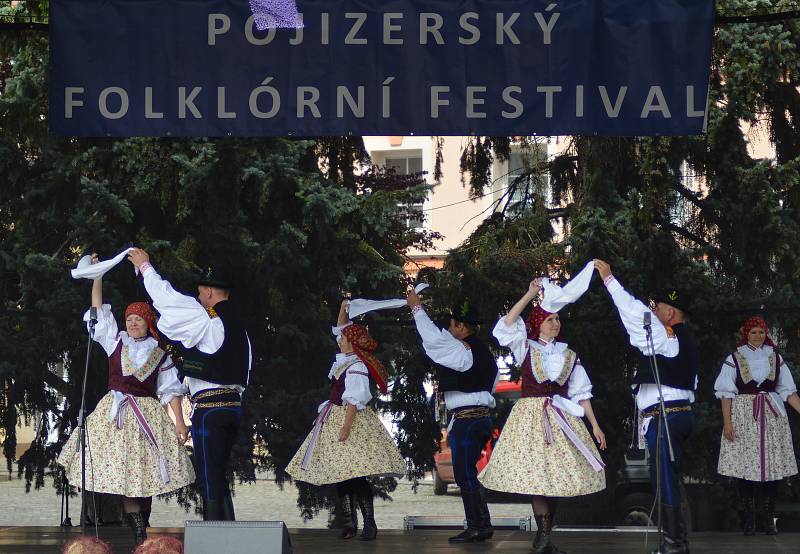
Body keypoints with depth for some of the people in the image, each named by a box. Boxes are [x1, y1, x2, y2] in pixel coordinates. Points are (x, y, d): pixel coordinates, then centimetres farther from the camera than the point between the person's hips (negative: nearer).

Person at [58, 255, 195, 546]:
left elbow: (170, 390, 3)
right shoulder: (116, 341, 8)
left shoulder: (160, 355, 5)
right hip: (116, 412, 1)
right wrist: (97, 276, -2)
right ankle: (139, 535, -10)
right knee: (124, 474, -8)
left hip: (147, 416, 0)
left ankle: (142, 529, 9)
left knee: (146, 473, -1)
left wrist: (179, 422, -5)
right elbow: (98, 308, 6)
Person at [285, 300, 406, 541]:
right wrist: (344, 308, 18)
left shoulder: (357, 367, -15)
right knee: (340, 474, 7)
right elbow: (342, 329, 27)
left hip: (352, 421, -10)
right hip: (336, 419, 10)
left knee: (355, 474, -13)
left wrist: (346, 426, -25)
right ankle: (350, 522, 10)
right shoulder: (345, 359, 11)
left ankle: (369, 523, -12)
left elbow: (354, 400, -21)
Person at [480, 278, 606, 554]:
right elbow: (507, 325, -11)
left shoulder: (569, 355, 13)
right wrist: (531, 294, -13)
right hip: (531, 415, -3)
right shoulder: (525, 349, 6)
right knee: (536, 475, -11)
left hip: (562, 417, 3)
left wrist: (595, 425, 6)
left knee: (558, 474, -1)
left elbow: (581, 392, 12)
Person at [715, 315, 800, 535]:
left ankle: (769, 518, 4)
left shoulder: (775, 358, 10)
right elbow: (726, 393, 0)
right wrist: (727, 422, -8)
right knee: (745, 467, -5)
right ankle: (749, 517, 2)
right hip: (743, 417, -2)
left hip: (771, 417, 2)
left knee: (772, 466, -2)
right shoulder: (735, 359, 2)